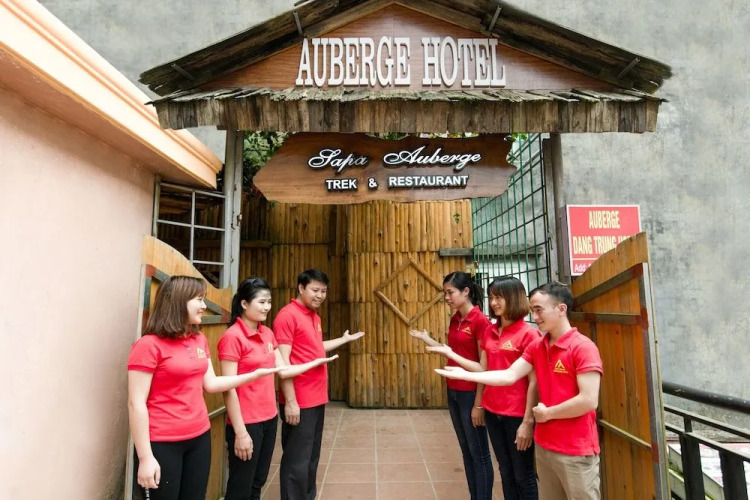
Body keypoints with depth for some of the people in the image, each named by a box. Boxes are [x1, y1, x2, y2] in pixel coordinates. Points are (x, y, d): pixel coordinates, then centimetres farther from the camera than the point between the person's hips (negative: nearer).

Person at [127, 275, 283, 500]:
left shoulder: (199, 340, 7)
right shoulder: (149, 345, -14)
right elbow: (136, 403, -14)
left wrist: (255, 374, 3)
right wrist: (145, 457, -16)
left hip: (199, 437, 7)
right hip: (163, 443, -6)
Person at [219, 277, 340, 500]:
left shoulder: (267, 333, 7)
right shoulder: (232, 337, -16)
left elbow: (283, 370, 9)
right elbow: (229, 388, -18)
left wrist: (317, 362, 5)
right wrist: (240, 432, -18)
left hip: (269, 418, 7)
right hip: (247, 423, -7)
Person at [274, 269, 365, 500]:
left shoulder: (314, 316, 12)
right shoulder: (287, 315, -15)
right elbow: (283, 361, -19)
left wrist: (344, 339, 30)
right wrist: (290, 401, -20)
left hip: (317, 398, 9)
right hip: (299, 401, -9)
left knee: (312, 457, 19)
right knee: (297, 461, 2)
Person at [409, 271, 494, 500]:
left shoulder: (480, 320, -16)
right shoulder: (455, 320, 8)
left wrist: (478, 404, -16)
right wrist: (426, 339, 4)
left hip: (471, 394, -8)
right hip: (453, 392, 8)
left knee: (479, 453, 6)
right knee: (466, 451, 18)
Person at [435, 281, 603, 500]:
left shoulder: (583, 347, -17)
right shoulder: (536, 347, 4)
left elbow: (588, 401, -23)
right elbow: (509, 375, -2)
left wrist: (547, 413, -11)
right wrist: (465, 375, -8)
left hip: (576, 451, -7)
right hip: (544, 445, 7)